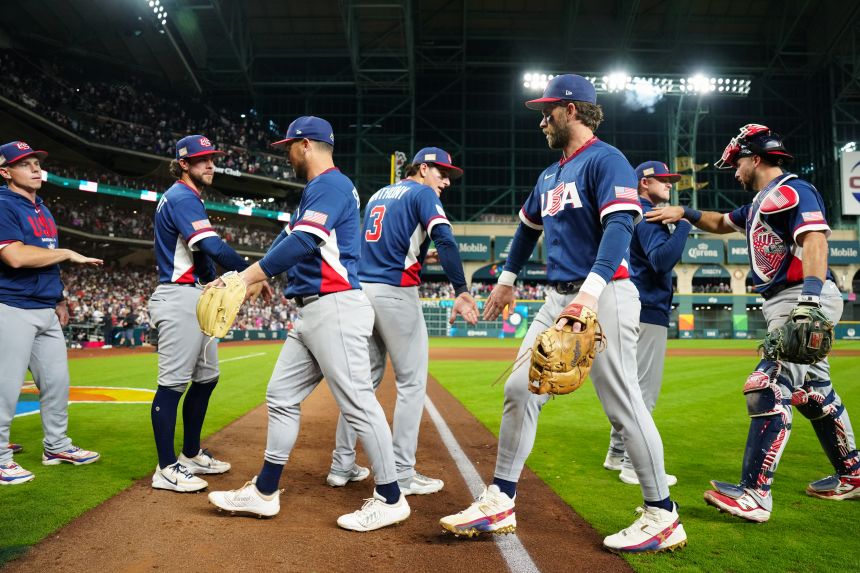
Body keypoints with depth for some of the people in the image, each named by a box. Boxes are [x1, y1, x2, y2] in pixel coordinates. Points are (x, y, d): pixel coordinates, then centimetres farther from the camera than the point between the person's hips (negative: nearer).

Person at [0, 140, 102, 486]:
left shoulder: (43, 210, 16)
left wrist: (59, 299, 18)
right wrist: (68, 254, -16)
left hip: (46, 311, 9)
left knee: (57, 380, 13)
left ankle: (56, 446, 27)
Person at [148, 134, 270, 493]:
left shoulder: (185, 199, 21)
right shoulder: (183, 198, -11)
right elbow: (213, 247, -25)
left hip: (197, 299, 11)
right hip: (179, 299, -11)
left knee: (207, 377, 15)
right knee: (173, 382, -6)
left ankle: (191, 455, 27)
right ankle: (167, 469, 2)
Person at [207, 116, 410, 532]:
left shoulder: (332, 184, -9)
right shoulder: (315, 191, 23)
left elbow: (303, 243, -21)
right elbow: (289, 240, 21)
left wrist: (247, 278, -16)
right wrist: (241, 278, 13)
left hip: (336, 309, -11)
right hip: (311, 313, 11)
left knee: (357, 403, -6)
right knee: (281, 397, 12)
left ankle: (390, 499, 6)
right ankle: (264, 493, 23)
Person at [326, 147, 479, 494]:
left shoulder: (377, 195, 23)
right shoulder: (422, 193, -1)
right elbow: (444, 239, -17)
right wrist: (461, 290, -23)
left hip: (362, 291, 8)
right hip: (396, 293, -7)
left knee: (365, 378, 14)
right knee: (412, 381, 0)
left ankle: (342, 466, 17)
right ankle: (402, 475, 2)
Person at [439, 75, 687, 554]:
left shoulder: (605, 160, -8)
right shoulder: (550, 175, 19)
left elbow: (620, 226, -22)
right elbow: (528, 227, 34)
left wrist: (591, 289, -35)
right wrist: (508, 279, 33)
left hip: (604, 296, -9)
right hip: (559, 298, 9)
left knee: (623, 403, -5)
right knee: (521, 390, 5)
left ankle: (663, 517, 11)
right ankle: (500, 504, 14)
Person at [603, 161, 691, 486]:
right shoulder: (648, 215, -11)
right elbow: (662, 259, -26)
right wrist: (684, 224, -18)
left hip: (634, 310, 11)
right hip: (648, 312, -10)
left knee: (633, 386, 16)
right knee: (644, 390, -8)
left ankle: (618, 453, 25)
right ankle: (634, 466, -4)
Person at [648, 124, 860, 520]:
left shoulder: (792, 191, -10)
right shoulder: (761, 203, 20)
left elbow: (814, 239, -25)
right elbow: (722, 223, 36)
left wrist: (810, 296, -39)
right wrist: (684, 213, 20)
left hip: (805, 300, -11)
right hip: (783, 306, 11)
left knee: (768, 387, -17)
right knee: (814, 391, 17)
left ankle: (755, 495, -18)